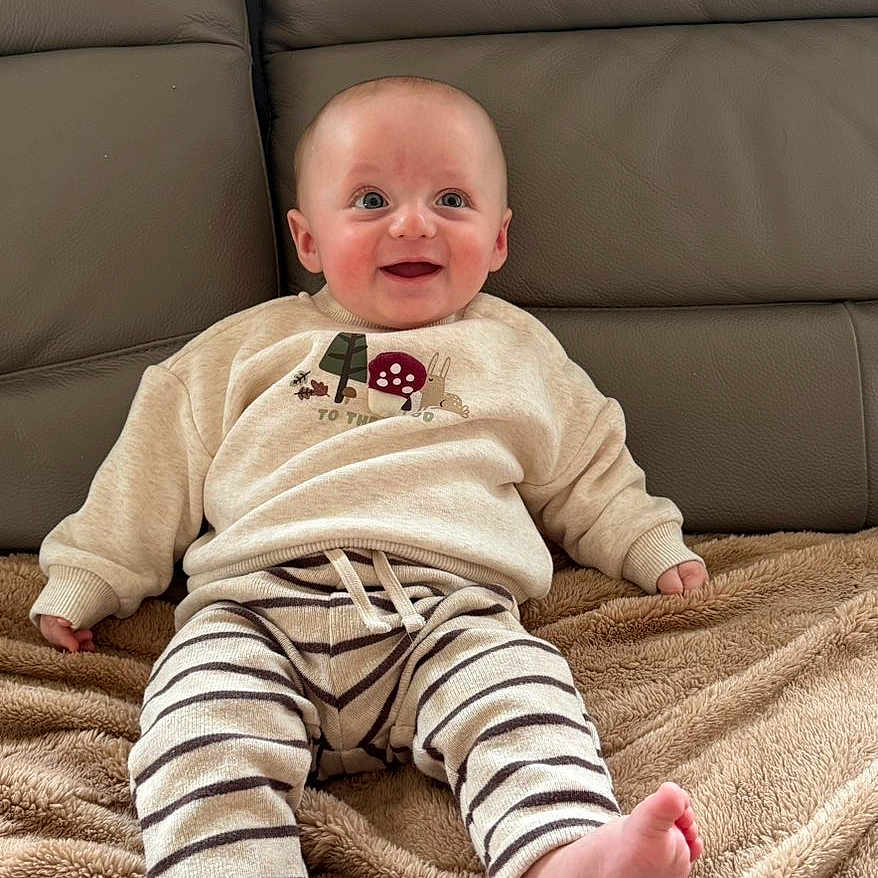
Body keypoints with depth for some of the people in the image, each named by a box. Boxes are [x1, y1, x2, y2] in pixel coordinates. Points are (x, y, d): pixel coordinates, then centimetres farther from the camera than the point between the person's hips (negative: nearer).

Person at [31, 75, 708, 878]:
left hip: (450, 607, 0)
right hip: (256, 606, 1)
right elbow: (159, 463, 23)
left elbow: (589, 473, 33)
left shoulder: (518, 351, 25)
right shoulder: (253, 345, 23)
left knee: (525, 705, -31)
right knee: (202, 728, -30)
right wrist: (85, 579, 20)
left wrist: (657, 551, 21)